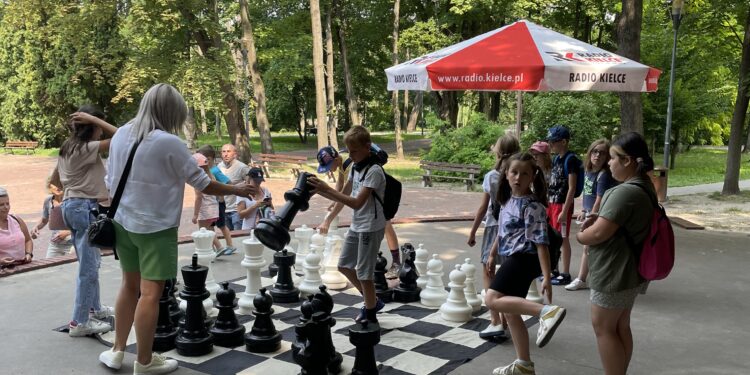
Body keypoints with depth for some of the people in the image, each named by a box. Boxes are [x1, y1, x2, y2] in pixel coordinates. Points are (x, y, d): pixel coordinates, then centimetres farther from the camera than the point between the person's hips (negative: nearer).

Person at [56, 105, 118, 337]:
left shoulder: (68, 148, 12)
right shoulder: (87, 148, -17)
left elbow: (54, 179, 22)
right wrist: (93, 118, -19)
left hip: (70, 205, 10)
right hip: (84, 207, -10)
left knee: (90, 262, 21)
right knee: (88, 266, -5)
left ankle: (94, 308, 33)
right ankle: (80, 322, 0)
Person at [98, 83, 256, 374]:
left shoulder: (120, 135, 3)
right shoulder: (169, 143, -17)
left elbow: (111, 180, 12)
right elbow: (204, 185, -11)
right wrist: (236, 190, 4)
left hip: (123, 223, 7)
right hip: (156, 228, -7)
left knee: (130, 285, 19)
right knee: (150, 293, 1)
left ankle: (117, 351, 28)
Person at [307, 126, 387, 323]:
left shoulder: (374, 171, -20)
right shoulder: (356, 167, 7)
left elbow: (357, 203, -28)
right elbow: (344, 195, 13)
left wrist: (326, 189, -31)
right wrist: (319, 190, -2)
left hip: (371, 228, -9)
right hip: (356, 226, 9)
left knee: (363, 273, -2)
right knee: (344, 265, 16)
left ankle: (370, 316, 16)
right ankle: (372, 302, 30)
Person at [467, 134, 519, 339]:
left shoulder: (491, 176, -8)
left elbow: (483, 208, -5)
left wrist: (473, 231, 5)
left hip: (494, 229, -3)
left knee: (488, 274, 6)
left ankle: (496, 322, -4)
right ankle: (505, 322, 19)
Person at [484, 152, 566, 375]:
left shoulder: (532, 206, -16)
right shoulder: (509, 200, 11)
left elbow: (541, 242, -20)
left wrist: (547, 276, -23)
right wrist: (493, 254, 31)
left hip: (523, 259, -9)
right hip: (513, 259, 9)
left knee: (492, 300, -19)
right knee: (510, 311, 12)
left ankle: (547, 312, -29)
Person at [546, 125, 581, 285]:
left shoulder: (570, 159, -14)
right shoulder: (556, 158, 11)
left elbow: (571, 188, -17)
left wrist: (564, 210, -20)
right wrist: (547, 204, 17)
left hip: (563, 205, -8)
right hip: (552, 203, 8)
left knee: (563, 239, -1)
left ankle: (565, 274, 8)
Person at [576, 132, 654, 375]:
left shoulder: (625, 192, -26)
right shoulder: (643, 187, 7)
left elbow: (599, 234, -27)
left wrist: (580, 236, -6)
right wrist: (600, 219, 3)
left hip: (614, 273, -10)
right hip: (629, 271, 10)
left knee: (603, 328, 3)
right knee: (621, 327, 18)